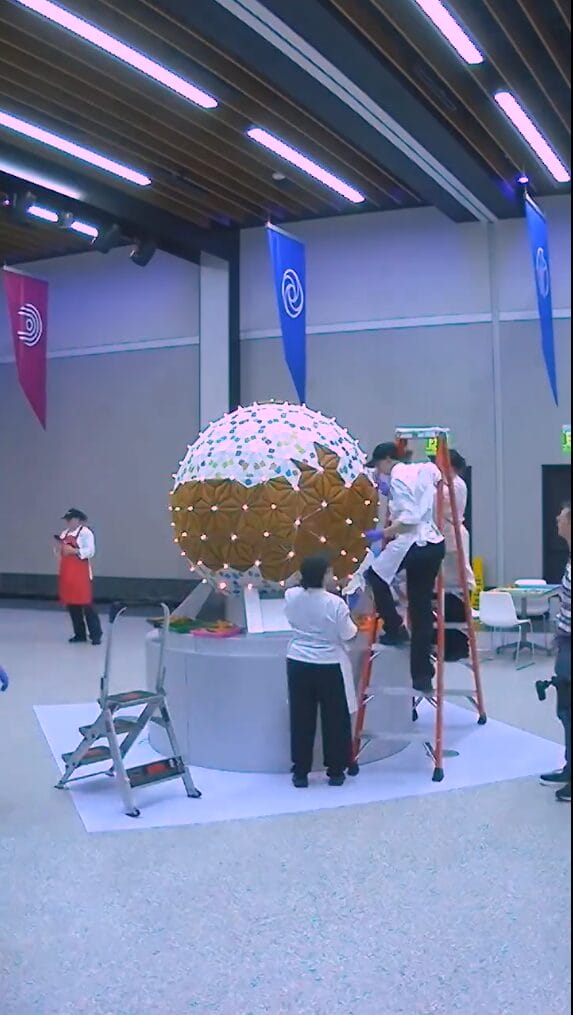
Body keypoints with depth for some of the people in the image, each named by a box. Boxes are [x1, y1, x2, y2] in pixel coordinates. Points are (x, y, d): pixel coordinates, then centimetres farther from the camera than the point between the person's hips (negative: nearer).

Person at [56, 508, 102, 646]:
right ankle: (80, 634, 18)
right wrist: (59, 548, 0)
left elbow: (90, 551, -16)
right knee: (71, 603, 9)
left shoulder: (85, 532, -8)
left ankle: (96, 635, -3)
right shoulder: (64, 533, 15)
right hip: (67, 572, 8)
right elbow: (61, 553, 21)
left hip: (80, 572, -8)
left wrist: (74, 551, -22)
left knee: (86, 603, -9)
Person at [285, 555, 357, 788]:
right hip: (330, 666, -3)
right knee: (334, 719, 10)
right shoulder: (335, 603, -19)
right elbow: (348, 635, -9)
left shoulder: (291, 596, -7)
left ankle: (300, 773, 18)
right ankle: (335, 771, 19)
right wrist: (351, 621, 8)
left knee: (301, 719, 11)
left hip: (298, 664, 4)